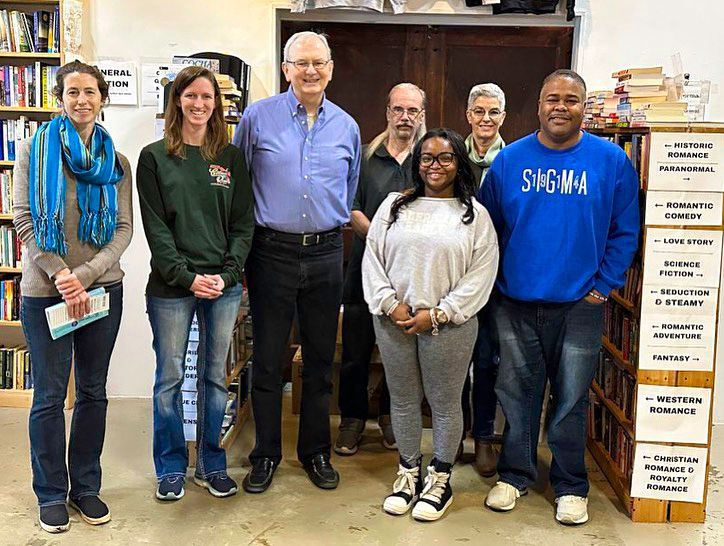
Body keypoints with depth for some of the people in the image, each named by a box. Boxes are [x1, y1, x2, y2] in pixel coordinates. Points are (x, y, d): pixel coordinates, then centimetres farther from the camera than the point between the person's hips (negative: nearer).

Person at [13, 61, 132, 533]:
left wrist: (83, 274, -13)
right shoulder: (36, 149, 1)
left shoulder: (115, 160, 7)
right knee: (50, 394, 4)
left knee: (93, 391, 10)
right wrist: (60, 274, -15)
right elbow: (24, 219, -5)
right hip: (45, 290, -2)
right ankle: (52, 494, 18)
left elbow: (124, 228, 1)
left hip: (103, 288, 3)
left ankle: (86, 487, 24)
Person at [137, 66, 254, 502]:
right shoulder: (155, 157, 1)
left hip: (224, 286, 2)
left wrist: (227, 273, -9)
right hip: (170, 287, -2)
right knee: (170, 378, 5)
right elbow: (155, 227, -4)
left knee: (215, 377, 10)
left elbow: (244, 222, 4)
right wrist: (188, 277, -13)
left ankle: (212, 465, 24)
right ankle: (172, 468, 20)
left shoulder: (231, 157, 8)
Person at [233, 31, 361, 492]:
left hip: (325, 255, 3)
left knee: (321, 360, 11)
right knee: (268, 360, 5)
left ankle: (316, 452, 26)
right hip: (272, 253, -2)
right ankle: (266, 455, 21)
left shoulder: (347, 127, 7)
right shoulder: (258, 118, -2)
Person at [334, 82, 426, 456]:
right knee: (356, 350, 5)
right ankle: (352, 419, 22)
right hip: (367, 266, 0)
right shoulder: (367, 156, 5)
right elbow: (352, 210, 1)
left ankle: (391, 416, 29)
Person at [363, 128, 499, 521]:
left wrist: (438, 314, -12)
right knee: (403, 400, 13)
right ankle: (409, 472, 30)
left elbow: (481, 274, -5)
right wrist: (390, 304, -7)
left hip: (448, 325, -2)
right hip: (394, 322, 3)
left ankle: (440, 480, 23)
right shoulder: (395, 205, 8)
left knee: (445, 403, 7)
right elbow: (372, 257, 6)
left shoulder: (475, 215, 1)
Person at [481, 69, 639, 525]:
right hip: (515, 302, 1)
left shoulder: (611, 160, -2)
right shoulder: (510, 159, 2)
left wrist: (604, 285, -4)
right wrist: (494, 281, 2)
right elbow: (488, 226, 8)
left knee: (571, 400, 9)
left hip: (580, 305, -1)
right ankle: (514, 475, 29)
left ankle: (571, 487, 25)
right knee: (517, 394, 12)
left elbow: (626, 231, 1)